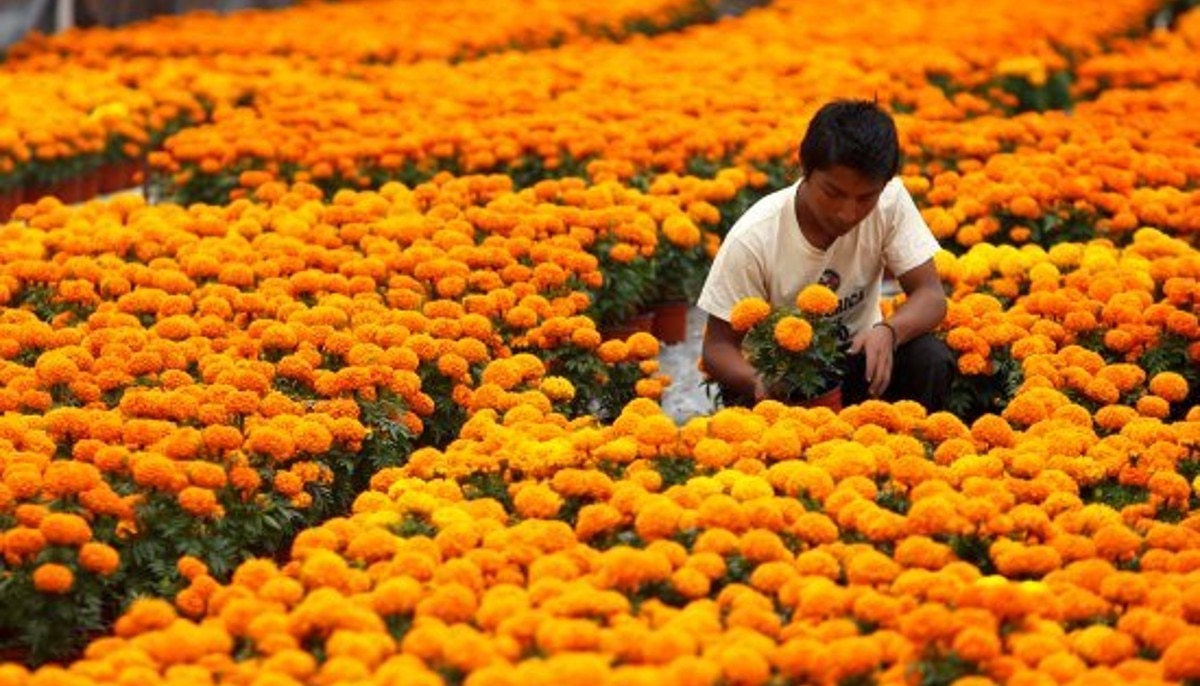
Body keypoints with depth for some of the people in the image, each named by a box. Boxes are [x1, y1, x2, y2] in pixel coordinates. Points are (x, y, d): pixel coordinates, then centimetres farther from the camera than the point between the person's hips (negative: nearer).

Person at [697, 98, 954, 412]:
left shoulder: (890, 201, -16)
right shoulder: (753, 239, -23)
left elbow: (931, 296, -14)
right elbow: (718, 346, -17)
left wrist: (888, 332, -37)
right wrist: (758, 383, -40)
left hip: (858, 357, 3)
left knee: (931, 360, -26)